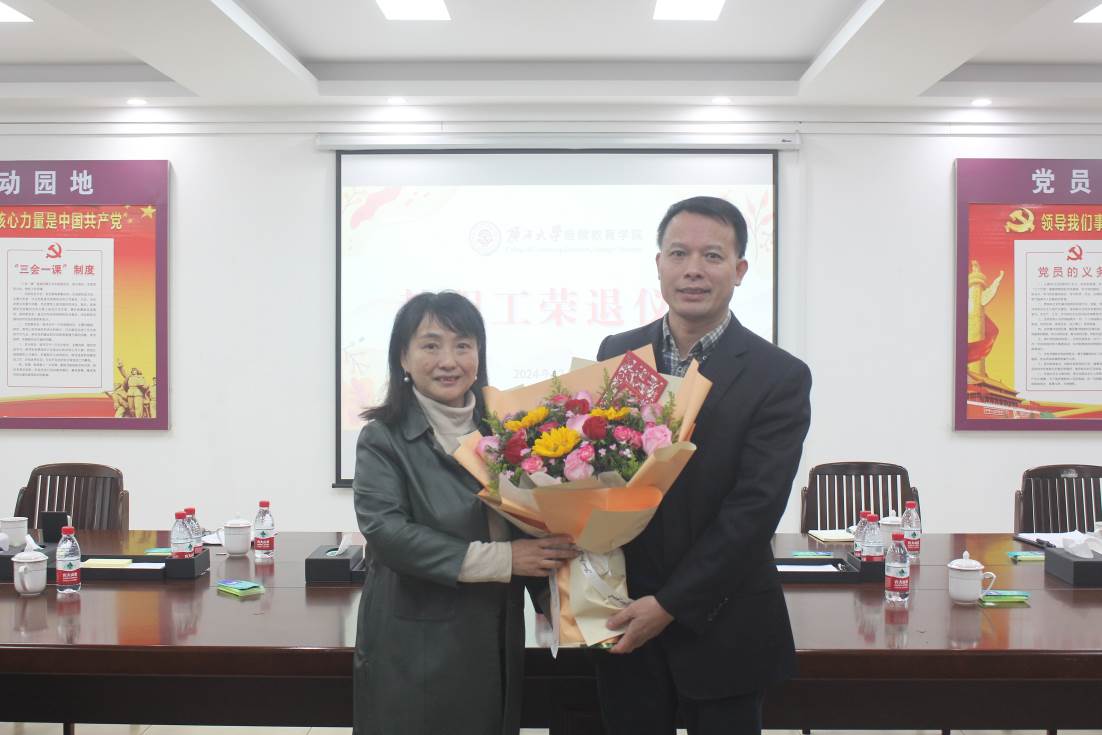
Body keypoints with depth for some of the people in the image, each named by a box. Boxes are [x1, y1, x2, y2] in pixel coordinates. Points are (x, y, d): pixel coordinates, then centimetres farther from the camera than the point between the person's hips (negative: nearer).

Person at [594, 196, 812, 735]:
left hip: (720, 629, -3)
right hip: (623, 620, 3)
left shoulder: (779, 377, -10)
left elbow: (754, 509, -15)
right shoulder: (616, 353, 2)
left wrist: (670, 604, -18)